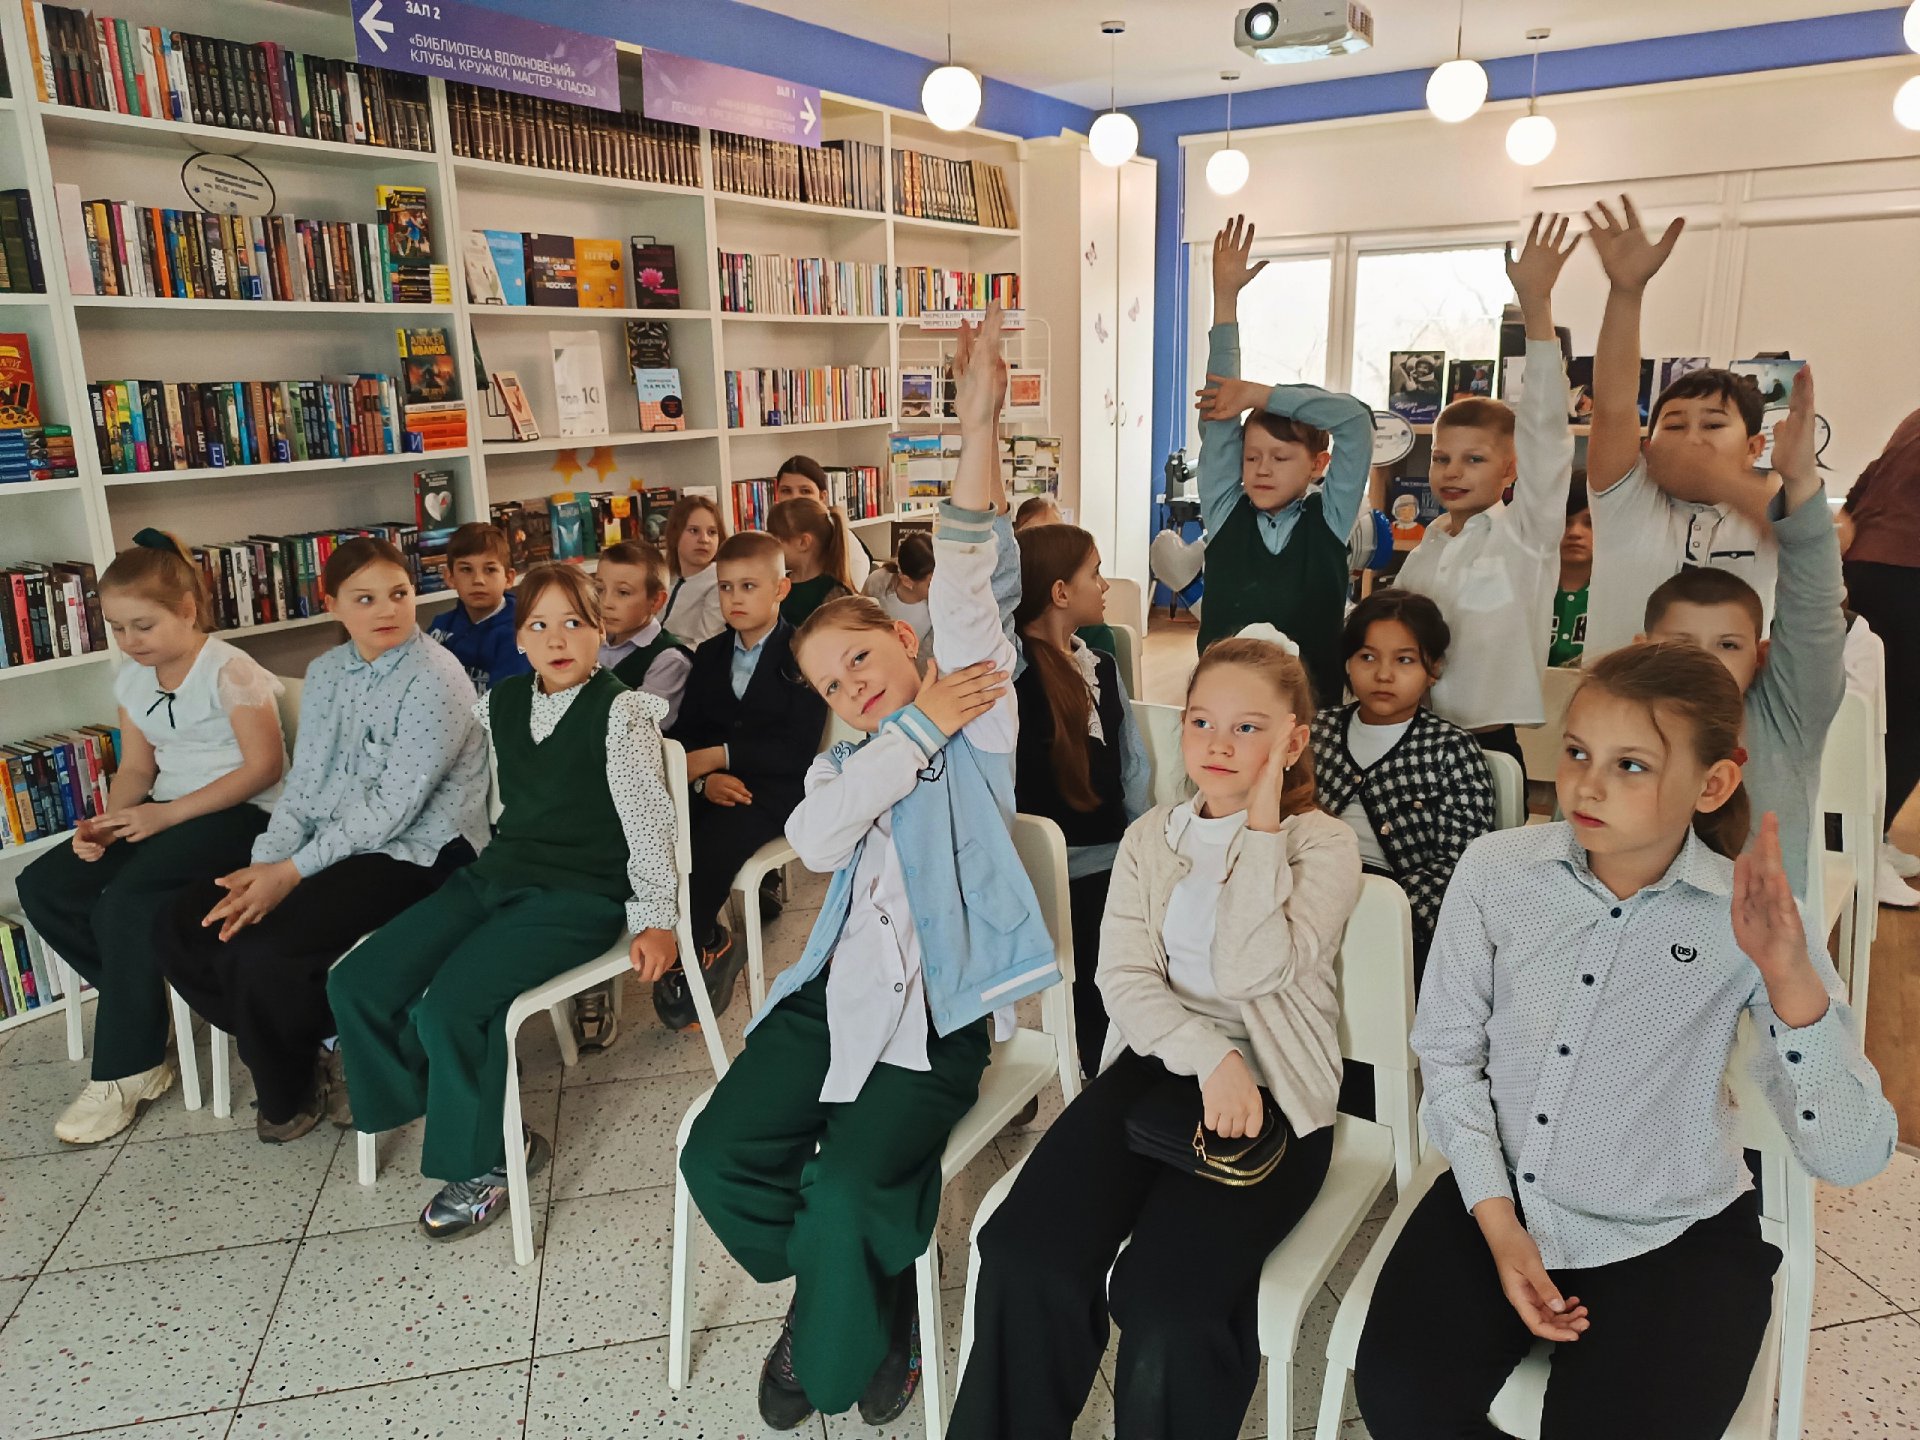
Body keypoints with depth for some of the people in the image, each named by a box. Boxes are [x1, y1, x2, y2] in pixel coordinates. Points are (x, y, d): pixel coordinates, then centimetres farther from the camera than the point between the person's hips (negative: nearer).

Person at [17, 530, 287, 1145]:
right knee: (42, 886, -8)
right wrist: (109, 823, -8)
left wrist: (169, 814, -21)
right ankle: (146, 1009, 5)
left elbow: (264, 766, -17)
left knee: (128, 900, -28)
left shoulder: (228, 670, -14)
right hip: (166, 813, 9)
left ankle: (127, 1070, -11)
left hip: (241, 814, -8)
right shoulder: (131, 679, 9)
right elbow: (136, 769, 13)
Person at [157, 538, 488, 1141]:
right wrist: (264, 866, -10)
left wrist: (293, 872, -21)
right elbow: (302, 785, 6)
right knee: (184, 929, -6)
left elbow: (393, 805, -19)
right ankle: (315, 1048, 9)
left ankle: (291, 1093, 5)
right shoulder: (325, 672, 10)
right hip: (332, 846, 8)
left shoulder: (435, 678, -14)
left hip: (417, 852, -8)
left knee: (261, 951, -24)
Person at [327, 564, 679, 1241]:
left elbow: (646, 815, -13)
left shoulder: (620, 710, -8)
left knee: (448, 1007, -25)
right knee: (354, 984, -5)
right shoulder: (500, 703, 11)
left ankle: (484, 1158, 2)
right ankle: (459, 1114, 12)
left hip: (578, 895, -7)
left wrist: (657, 915, -17)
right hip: (494, 876, 7)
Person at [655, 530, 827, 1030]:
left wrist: (720, 755, -19)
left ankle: (685, 958, -6)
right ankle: (710, 941, -2)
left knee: (710, 844, -31)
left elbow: (799, 748, -13)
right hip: (713, 785, 5)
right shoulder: (709, 655, 16)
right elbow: (684, 732, 8)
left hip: (774, 787, -5)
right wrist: (704, 778, -14)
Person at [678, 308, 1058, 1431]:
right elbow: (817, 838, -6)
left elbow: (971, 595, -14)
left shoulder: (976, 715, 4)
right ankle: (857, 1302, 17)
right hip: (840, 987, 6)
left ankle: (837, 1342, 12)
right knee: (722, 1158, -9)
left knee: (848, 1190, -22)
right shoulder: (845, 760, 18)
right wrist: (920, 726, -9)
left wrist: (979, 431, -26)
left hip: (938, 1007, -5)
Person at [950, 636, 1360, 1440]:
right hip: (1158, 1064, 3)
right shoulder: (1151, 837, 11)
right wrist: (1210, 1057, -16)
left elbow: (1249, 970, -16)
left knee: (1162, 1300, -27)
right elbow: (1123, 976, 0)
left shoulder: (1322, 844, 0)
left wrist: (1262, 818, -13)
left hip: (1271, 1093, -3)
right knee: (1026, 1258, -21)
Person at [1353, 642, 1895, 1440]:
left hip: (1673, 1243, -1)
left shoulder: (1752, 921, -12)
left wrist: (1792, 979, -31)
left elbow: (1852, 1157, -17)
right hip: (1498, 1200, 2)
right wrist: (1497, 1221, -6)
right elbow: (1448, 1049, 0)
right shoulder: (1496, 870, -8)